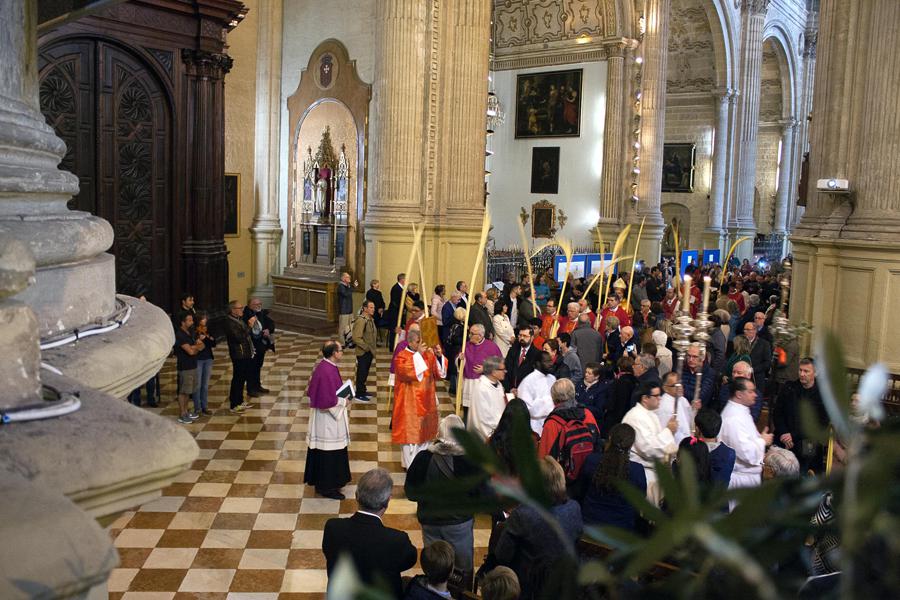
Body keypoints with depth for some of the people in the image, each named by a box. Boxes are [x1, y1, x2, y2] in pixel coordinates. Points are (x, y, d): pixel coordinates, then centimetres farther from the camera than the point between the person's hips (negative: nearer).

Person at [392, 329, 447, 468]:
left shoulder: (428, 354, 6)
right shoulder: (402, 357, -10)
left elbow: (439, 372, -2)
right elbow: (406, 372, -29)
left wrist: (439, 356, -18)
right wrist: (418, 354, -29)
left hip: (425, 401, 6)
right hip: (409, 402, -6)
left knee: (424, 431, 14)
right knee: (410, 432, -1)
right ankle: (410, 464, 10)